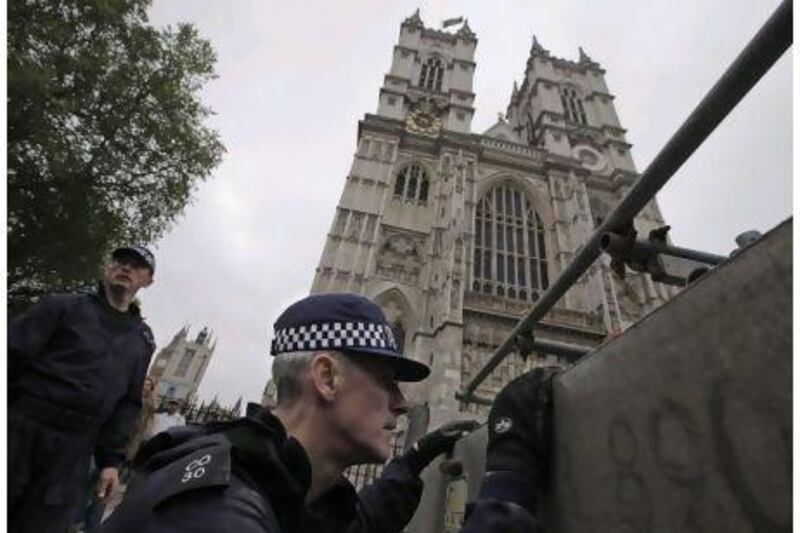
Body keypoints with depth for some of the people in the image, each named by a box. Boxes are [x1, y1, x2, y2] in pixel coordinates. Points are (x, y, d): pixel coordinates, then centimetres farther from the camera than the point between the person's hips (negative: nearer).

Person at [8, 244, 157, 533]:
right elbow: (12, 354, -4)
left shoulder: (142, 340, 11)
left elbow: (127, 404, 10)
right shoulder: (65, 306, 4)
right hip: (20, 429, -2)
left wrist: (111, 460, 4)